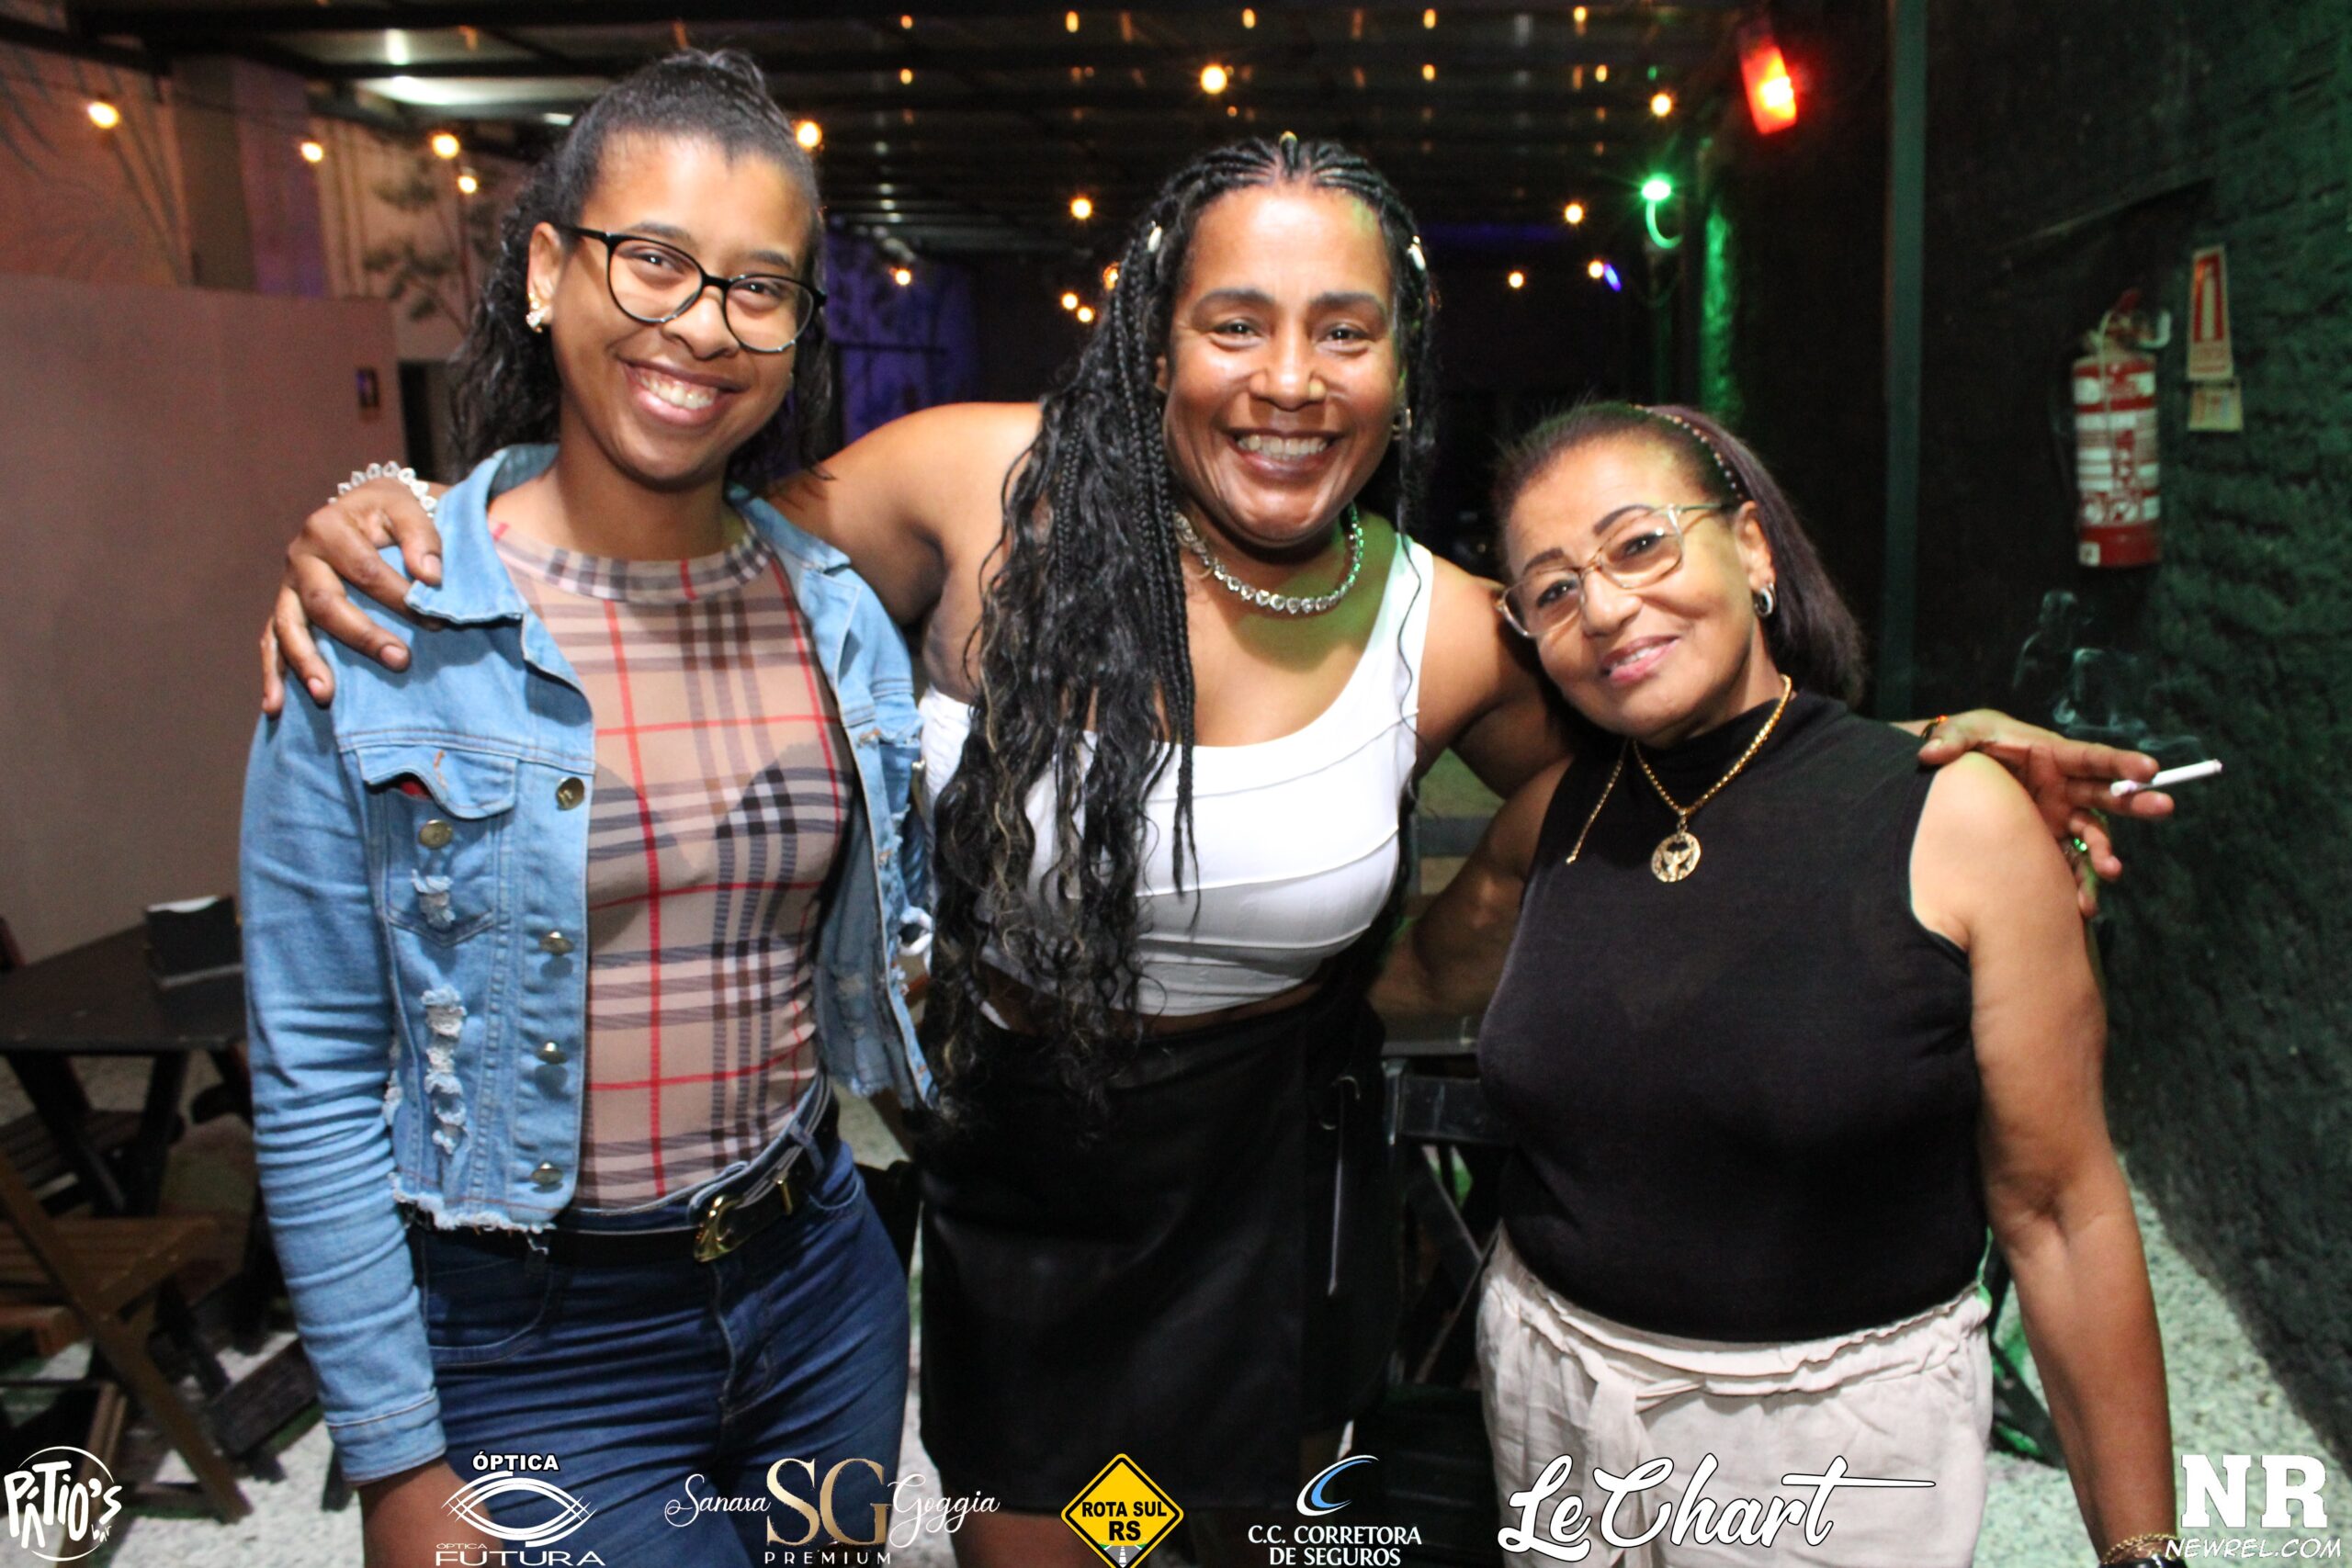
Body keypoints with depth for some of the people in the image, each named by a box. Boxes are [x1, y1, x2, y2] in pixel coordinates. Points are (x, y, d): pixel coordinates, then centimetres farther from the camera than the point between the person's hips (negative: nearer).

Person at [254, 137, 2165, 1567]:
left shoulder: (1451, 631, -12)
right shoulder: (987, 490, -17)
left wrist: (1931, 752, -2)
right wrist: (391, 528, -18)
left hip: (1263, 1182, 1)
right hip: (1006, 1167, 0)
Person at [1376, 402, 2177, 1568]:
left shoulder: (1957, 821, -14)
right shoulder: (1552, 813, -2)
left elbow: (2060, 1214, -10)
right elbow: (1424, 970, 16)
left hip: (1846, 1430, -3)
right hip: (1549, 1400, 4)